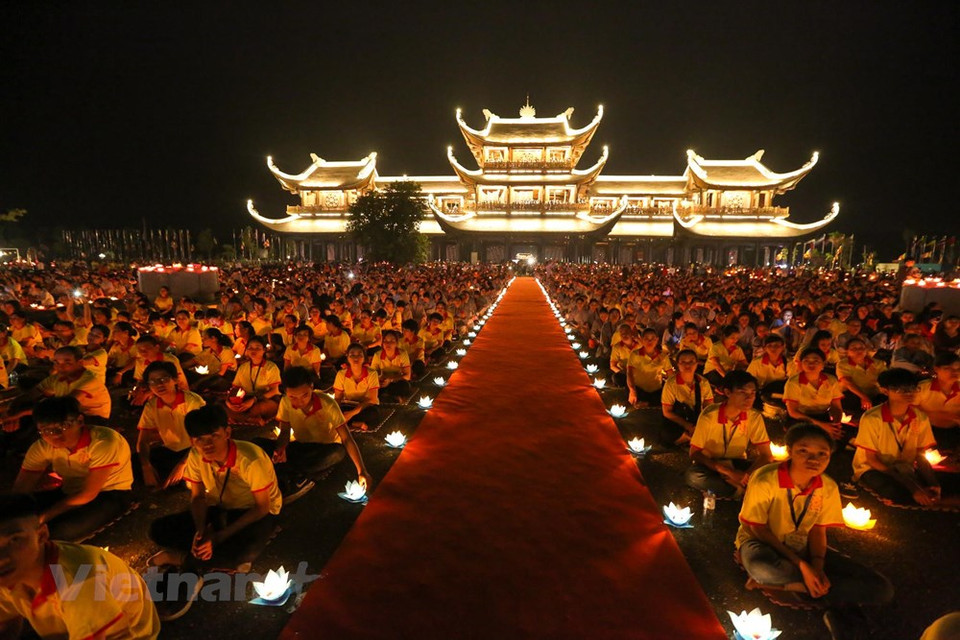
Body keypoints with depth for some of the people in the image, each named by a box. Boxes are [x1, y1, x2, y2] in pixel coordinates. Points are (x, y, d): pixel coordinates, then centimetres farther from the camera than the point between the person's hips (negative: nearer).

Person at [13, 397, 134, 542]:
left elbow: (88, 494, -23)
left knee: (60, 532, -28)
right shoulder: (42, 447, -9)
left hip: (111, 495, -6)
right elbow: (20, 490, -6)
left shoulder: (103, 442, -28)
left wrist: (43, 516, -25)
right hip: (70, 492, 6)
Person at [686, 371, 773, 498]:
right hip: (711, 465, -2)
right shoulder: (709, 416, -21)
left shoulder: (755, 417, -11)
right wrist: (728, 472, -28)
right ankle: (740, 490, -13)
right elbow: (694, 453, -17)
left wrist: (746, 475, -29)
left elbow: (766, 455, -9)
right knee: (693, 475, -35)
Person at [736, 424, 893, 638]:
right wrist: (801, 565, -23)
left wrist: (817, 567, -18)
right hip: (763, 543, -4)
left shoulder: (828, 487, -9)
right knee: (760, 567, -41)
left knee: (883, 590, -11)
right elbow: (759, 529, -18)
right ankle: (835, 595, -12)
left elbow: (818, 530, -1)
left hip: (803, 547, 4)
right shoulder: (765, 479, -26)